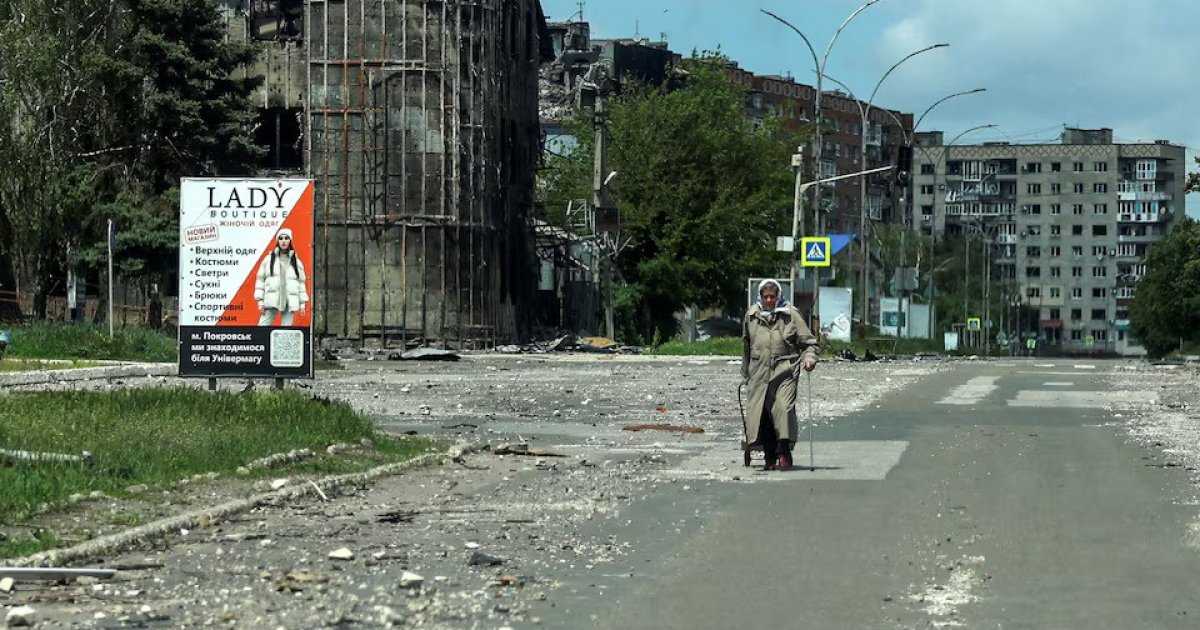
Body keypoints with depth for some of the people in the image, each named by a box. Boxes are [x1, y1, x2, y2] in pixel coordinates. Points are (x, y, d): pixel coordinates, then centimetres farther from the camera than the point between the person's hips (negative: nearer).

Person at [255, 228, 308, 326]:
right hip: (272, 301, -1)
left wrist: (303, 303, 9)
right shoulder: (269, 259, 8)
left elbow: (301, 281, 15)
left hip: (290, 302, 1)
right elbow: (260, 279, 7)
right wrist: (260, 300, -1)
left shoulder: (296, 261, 13)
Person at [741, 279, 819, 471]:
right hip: (759, 372, 3)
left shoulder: (791, 315, 3)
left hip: (785, 370, -3)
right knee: (761, 412, -2)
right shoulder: (751, 316, 11)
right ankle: (770, 457, 9)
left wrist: (809, 358, -12)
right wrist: (745, 374, 28)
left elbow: (809, 342, 8)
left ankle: (784, 454, -18)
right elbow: (746, 347, 25)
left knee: (783, 407, -20)